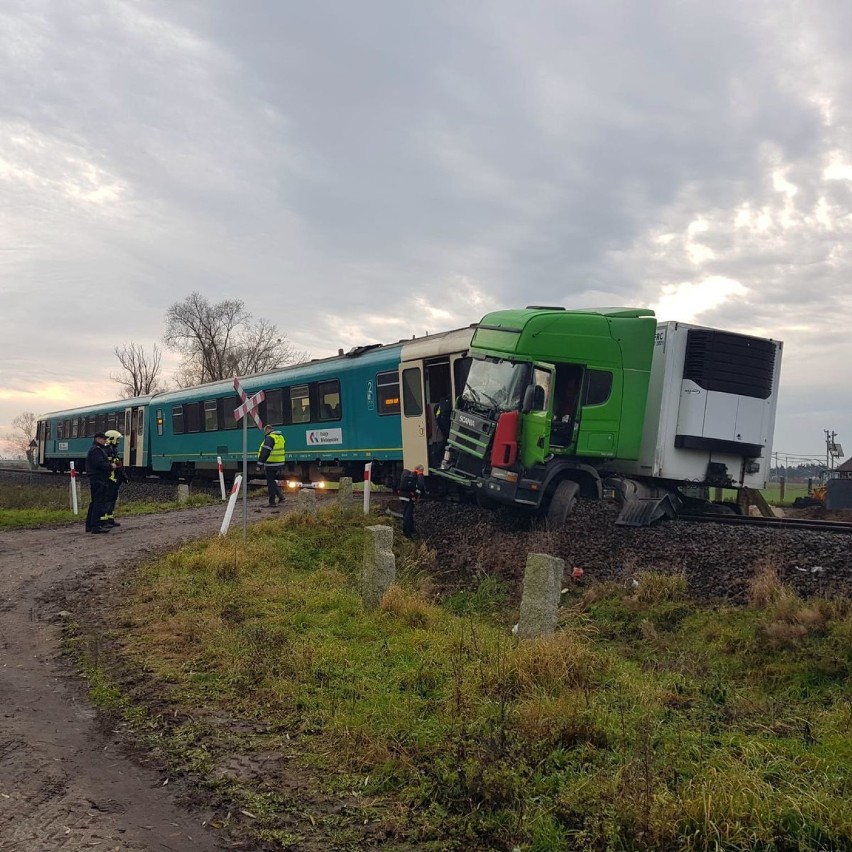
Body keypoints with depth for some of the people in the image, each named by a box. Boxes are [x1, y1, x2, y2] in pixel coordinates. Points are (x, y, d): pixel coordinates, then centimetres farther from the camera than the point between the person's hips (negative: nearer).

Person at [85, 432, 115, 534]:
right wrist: (111, 466, -11)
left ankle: (89, 525, 20)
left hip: (95, 479, 11)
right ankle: (95, 526, -14)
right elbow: (99, 464, -23)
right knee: (99, 502, -12)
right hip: (99, 479, -11)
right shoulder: (96, 450, -13)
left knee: (95, 502, 15)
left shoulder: (97, 449, 22)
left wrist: (110, 465, 7)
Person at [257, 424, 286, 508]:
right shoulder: (281, 437, 13)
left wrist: (260, 465, -19)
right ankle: (280, 496, 16)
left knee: (270, 483, 1)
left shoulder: (269, 438, -14)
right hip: (280, 463, 8)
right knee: (273, 481, 22)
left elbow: (264, 452, -21)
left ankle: (272, 502, 4)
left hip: (271, 464, -8)